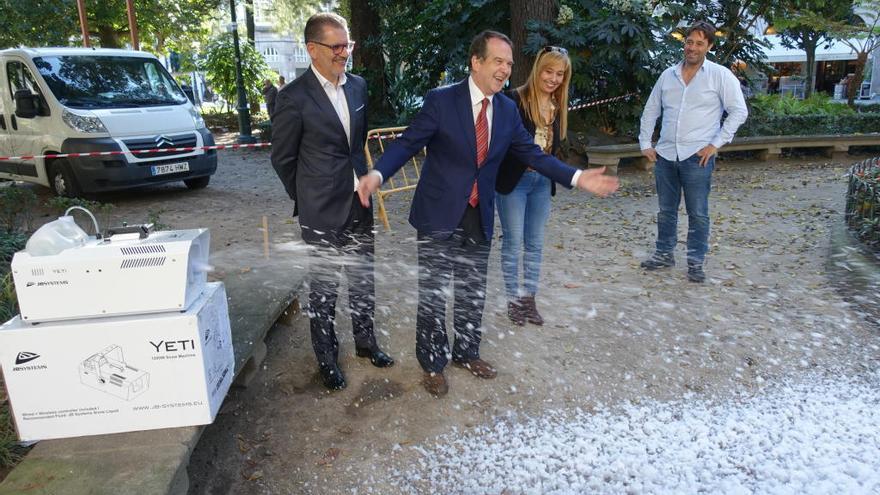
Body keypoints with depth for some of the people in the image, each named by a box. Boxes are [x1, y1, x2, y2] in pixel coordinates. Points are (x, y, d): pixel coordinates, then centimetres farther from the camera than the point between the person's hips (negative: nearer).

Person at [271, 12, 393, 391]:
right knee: (324, 287, 8)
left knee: (363, 279, 17)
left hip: (360, 203, 5)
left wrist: (364, 180, 14)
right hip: (322, 211, -5)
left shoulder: (359, 86, 4)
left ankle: (365, 342, 36)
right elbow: (282, 157, -4)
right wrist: (307, 196, 3)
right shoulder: (294, 97, -13)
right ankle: (327, 357, 25)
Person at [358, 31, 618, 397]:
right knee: (433, 294, 5)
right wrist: (378, 173, -30)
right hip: (439, 215, -4)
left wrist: (576, 177, -2)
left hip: (479, 218, 5)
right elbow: (407, 143, -12)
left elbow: (532, 154, 7)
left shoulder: (508, 110, 3)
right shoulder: (441, 100, -12)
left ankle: (466, 353, 38)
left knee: (473, 292, 17)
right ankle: (432, 364, 25)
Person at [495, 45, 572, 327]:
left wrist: (551, 181, 12)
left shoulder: (558, 106, 6)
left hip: (542, 182, 6)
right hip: (514, 180, -5)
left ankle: (529, 299, 23)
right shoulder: (514, 99, -13)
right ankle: (513, 300, 18)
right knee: (512, 243, 4)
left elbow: (554, 145, 14)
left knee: (535, 244, 11)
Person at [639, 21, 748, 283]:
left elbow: (739, 111, -4)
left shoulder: (720, 75, -2)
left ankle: (696, 262, 12)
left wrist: (716, 144, -10)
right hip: (665, 155, 4)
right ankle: (664, 254, 26)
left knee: (698, 213, 1)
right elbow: (650, 111, 17)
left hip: (697, 156, -4)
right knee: (666, 210, 13)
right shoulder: (668, 75, 10)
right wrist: (645, 143, 10)